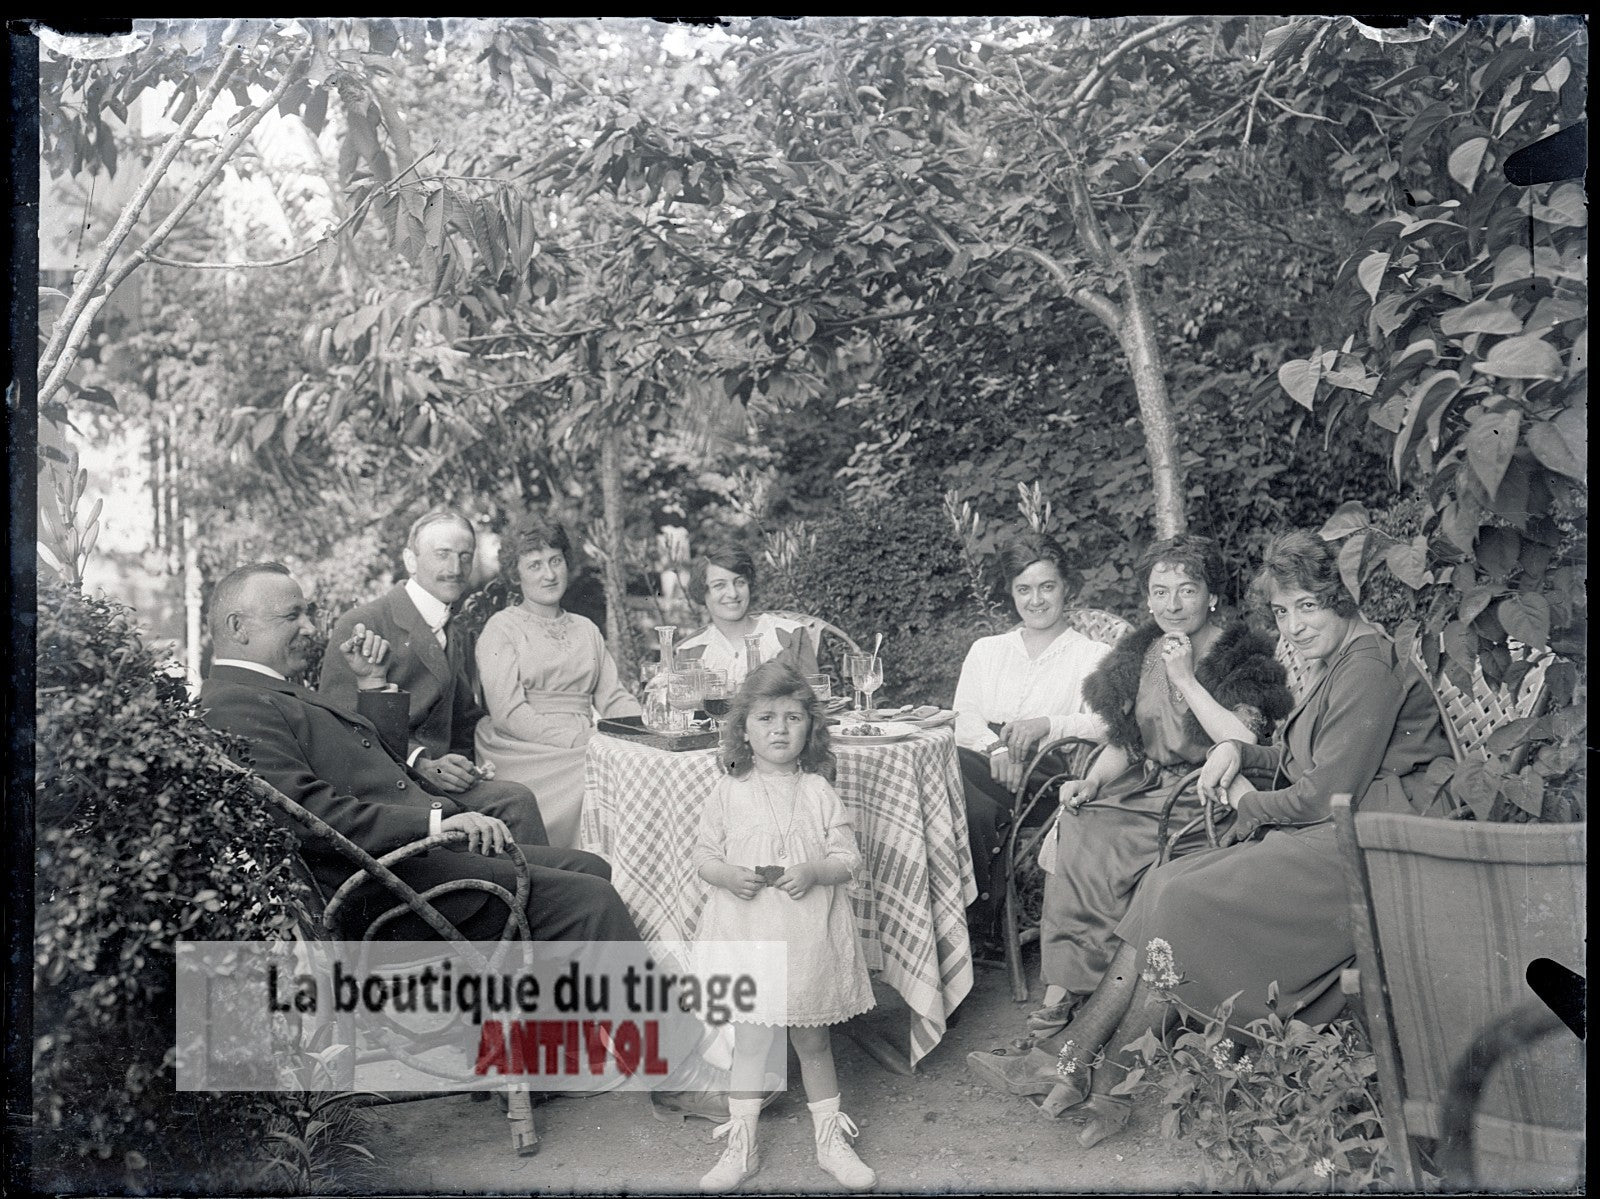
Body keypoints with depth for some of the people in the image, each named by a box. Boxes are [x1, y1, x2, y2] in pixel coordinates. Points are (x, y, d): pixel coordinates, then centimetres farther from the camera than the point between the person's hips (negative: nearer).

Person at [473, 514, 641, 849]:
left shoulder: (586, 630, 22)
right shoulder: (501, 629, 4)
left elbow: (615, 698, 17)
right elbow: (507, 712, -8)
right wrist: (581, 740, -17)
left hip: (586, 746, 5)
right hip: (526, 755, -5)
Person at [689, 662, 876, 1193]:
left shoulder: (819, 792, -2)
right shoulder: (728, 792, -2)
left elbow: (848, 858, -1)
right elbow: (703, 854, 2)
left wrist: (814, 871, -20)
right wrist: (728, 875, -17)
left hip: (809, 935, 1)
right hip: (746, 932, 0)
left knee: (812, 1039, 13)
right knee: (750, 1039, 7)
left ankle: (831, 1138, 29)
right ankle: (741, 1144, 22)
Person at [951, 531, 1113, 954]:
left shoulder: (1094, 656, 13)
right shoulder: (985, 650, 24)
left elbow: (1106, 723, -5)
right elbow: (965, 717, 8)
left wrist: (1047, 725, -23)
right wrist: (997, 748, -14)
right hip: (986, 768, 3)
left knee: (958, 766, -33)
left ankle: (981, 916, -19)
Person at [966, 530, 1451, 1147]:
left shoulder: (1367, 670, -13)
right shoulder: (1334, 665, 20)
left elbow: (1326, 795, -16)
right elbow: (1295, 765, 24)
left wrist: (1249, 800, -1)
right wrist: (1237, 751, 5)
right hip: (1319, 840, 10)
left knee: (1180, 901, -18)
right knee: (1164, 884, -7)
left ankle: (1104, 1086, -5)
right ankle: (1071, 1065, -11)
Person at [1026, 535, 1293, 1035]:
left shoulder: (1243, 659, -7)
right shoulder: (1143, 653, 10)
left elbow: (1245, 746, -19)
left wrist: (1186, 681, -20)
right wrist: (1092, 782, -4)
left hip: (1209, 805, -5)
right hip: (1149, 787, 5)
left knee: (1102, 845, -27)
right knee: (1077, 828, -23)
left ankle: (1074, 981, -11)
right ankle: (1068, 981, -14)